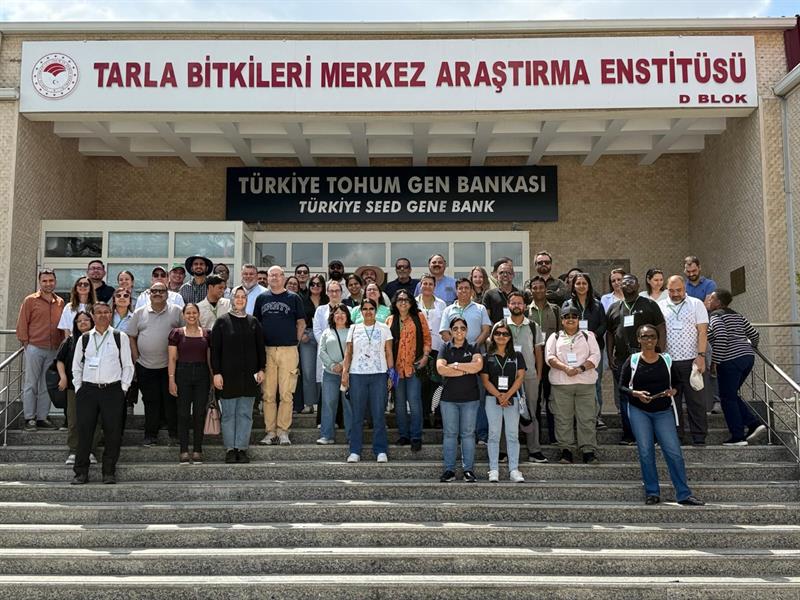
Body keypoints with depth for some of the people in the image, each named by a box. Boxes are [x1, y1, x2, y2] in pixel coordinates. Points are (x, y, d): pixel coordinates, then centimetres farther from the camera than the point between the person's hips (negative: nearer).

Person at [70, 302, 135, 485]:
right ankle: (81, 472, 9)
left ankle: (109, 472, 10)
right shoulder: (84, 338, 10)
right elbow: (76, 366, 14)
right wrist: (78, 388, 7)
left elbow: (128, 365, 5)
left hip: (113, 390, -1)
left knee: (113, 433, -1)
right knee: (84, 431, 0)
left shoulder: (120, 338, 4)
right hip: (88, 389, 1)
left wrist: (123, 388, -1)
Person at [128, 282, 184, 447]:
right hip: (145, 366, 2)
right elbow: (132, 337, 9)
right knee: (150, 402, 7)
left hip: (169, 365, -1)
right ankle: (150, 435, 15)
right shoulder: (140, 313, 6)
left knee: (171, 401, 2)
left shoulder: (176, 312, 2)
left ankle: (174, 434, 12)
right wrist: (136, 359, 2)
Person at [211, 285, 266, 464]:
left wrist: (261, 369, 4)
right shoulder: (222, 322, 1)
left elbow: (260, 347, 12)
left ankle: (242, 448, 11)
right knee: (228, 414, 3)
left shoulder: (253, 322, 9)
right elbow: (215, 349, -1)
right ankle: (230, 449, 10)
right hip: (228, 375, -2)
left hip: (249, 375, 2)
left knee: (245, 413, 5)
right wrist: (216, 373, -7)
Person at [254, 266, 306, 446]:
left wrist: (295, 341, 3)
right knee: (268, 394, 3)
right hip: (267, 350, 2)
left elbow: (301, 323, 10)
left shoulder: (294, 298, 6)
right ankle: (270, 431, 10)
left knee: (286, 394, -1)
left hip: (288, 350, -2)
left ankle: (283, 431, 6)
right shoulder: (262, 298, 12)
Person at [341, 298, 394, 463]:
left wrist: (391, 373, -1)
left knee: (379, 414, 0)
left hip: (379, 375, -1)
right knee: (356, 414, 2)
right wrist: (345, 372, -2)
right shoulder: (354, 329, 10)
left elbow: (389, 353, 7)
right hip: (357, 375, 1)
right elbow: (348, 352, 8)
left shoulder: (384, 329, 7)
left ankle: (381, 451, 7)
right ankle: (355, 451, 9)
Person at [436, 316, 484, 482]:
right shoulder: (445, 348, 4)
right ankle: (449, 470, 10)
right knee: (450, 433, 4)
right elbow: (440, 368, -12)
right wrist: (466, 370, -12)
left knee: (468, 433, 4)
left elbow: (478, 365, -14)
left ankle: (468, 469, 11)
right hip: (448, 398, 0)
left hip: (470, 397, 0)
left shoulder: (472, 348, 5)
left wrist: (455, 365, -12)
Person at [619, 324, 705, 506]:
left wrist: (673, 391, -7)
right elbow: (622, 386, 2)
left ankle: (684, 495, 1)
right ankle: (652, 493, 11)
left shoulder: (666, 360, 6)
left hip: (663, 411, 1)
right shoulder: (632, 361, 1)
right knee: (645, 452, -2)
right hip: (639, 411, -1)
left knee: (674, 452, -6)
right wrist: (635, 393, -16)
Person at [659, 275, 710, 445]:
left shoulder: (696, 304, 4)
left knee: (696, 400, 0)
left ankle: (699, 437, 6)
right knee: (672, 401, 7)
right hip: (668, 361, 2)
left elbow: (702, 332, -1)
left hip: (691, 361, -2)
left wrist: (701, 356, -11)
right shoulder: (660, 307, 9)